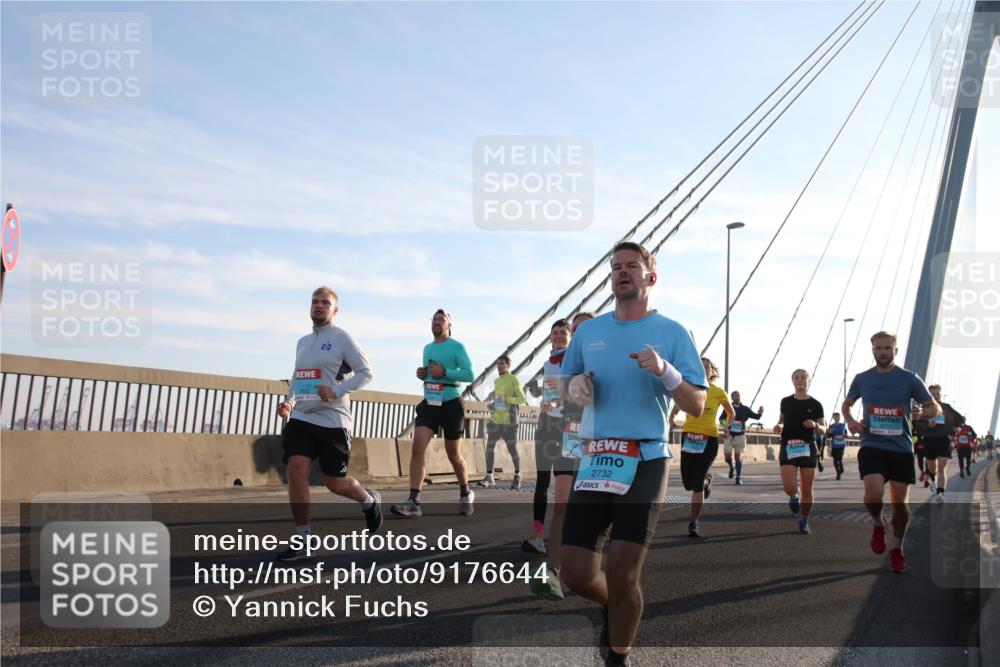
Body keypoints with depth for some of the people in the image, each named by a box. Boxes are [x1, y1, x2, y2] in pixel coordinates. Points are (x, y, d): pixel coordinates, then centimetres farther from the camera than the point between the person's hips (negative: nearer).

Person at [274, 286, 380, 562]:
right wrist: (289, 401, 8)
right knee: (296, 471, -13)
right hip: (300, 418, 5)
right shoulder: (302, 342, 16)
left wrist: (336, 391, -20)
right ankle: (302, 541, -6)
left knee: (335, 482, 3)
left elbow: (365, 372, -7)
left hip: (332, 420, -5)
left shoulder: (342, 338, -4)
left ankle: (370, 501, 37)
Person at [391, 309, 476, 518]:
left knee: (454, 455, 7)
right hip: (429, 404, 4)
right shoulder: (427, 348, 14)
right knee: (417, 447, -15)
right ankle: (414, 502, -19)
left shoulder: (457, 347, -4)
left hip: (451, 405, -4)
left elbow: (469, 374, -13)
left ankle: (466, 494, 32)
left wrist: (444, 372, -22)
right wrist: (422, 374, 6)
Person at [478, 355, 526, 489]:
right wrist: (492, 405, 9)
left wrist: (506, 399, -21)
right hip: (495, 418, 6)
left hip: (509, 419, -6)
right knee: (490, 446, -5)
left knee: (512, 448, 1)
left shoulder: (513, 379, -4)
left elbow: (522, 398, -8)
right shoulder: (496, 381, 17)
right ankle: (489, 478, -5)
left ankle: (517, 476, 20)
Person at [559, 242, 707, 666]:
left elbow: (697, 406, -1)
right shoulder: (588, 331, 13)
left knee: (622, 575, -11)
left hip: (645, 463, -3)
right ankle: (613, 605, 34)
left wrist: (665, 371, -18)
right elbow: (567, 383, 23)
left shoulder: (672, 333, 3)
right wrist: (574, 387, -1)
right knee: (576, 574, -1)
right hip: (594, 461, 3)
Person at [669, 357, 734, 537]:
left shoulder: (718, 392, -1)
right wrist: (670, 422, -5)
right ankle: (706, 479, 41)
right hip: (689, 437, 3)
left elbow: (731, 413, 16)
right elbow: (675, 410, 12)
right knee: (688, 484, 4)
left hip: (709, 439, -2)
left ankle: (693, 523, 2)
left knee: (697, 483, -11)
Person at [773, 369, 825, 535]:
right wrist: (778, 427, -3)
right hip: (788, 447, 0)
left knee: (807, 490, 1)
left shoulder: (815, 404, 1)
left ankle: (804, 521, 20)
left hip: (808, 448, 0)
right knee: (789, 488, -14)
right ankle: (794, 496, 23)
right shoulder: (786, 402, 5)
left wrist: (815, 425, -16)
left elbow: (823, 429, 5)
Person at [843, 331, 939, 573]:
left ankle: (897, 549, 26)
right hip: (872, 446, 0)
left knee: (900, 502, 4)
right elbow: (846, 404, 21)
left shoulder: (909, 379, 0)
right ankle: (878, 524, 12)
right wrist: (850, 421, 0)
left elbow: (935, 408, 4)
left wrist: (922, 412, -20)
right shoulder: (862, 379, 5)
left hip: (901, 448, 0)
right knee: (873, 494, -22)